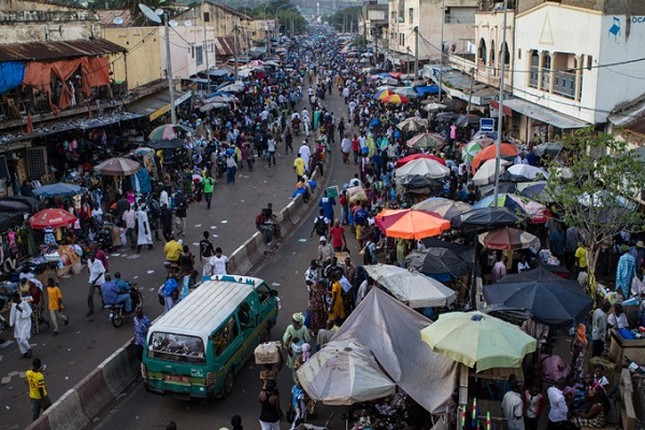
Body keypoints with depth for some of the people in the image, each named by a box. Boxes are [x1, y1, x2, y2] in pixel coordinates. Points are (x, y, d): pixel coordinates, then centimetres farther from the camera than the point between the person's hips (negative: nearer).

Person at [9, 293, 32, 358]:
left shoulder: (24, 304, -18)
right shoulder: (13, 304, -2)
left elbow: (29, 313, -17)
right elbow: (12, 314, 6)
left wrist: (21, 310, -27)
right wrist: (12, 324, 5)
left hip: (25, 323, -6)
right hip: (18, 324, 6)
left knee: (23, 338, -13)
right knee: (18, 339, 9)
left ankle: (29, 349, 15)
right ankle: (24, 352, 25)